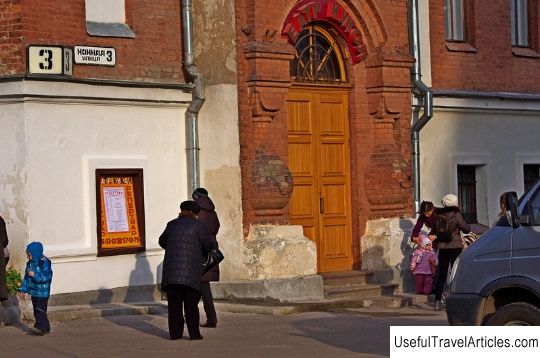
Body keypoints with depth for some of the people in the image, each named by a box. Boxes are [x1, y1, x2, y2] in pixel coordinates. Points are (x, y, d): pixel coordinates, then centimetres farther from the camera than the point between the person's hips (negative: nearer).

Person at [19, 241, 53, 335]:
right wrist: (23, 289, 15)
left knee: (40, 310, -13)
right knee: (36, 311, 11)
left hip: (42, 292, -9)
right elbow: (26, 277, 19)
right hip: (33, 292, 9)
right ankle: (45, 327, 18)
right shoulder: (30, 263, 12)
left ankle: (41, 327, -16)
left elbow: (46, 276, -21)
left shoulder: (44, 263, -14)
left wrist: (35, 275, -28)